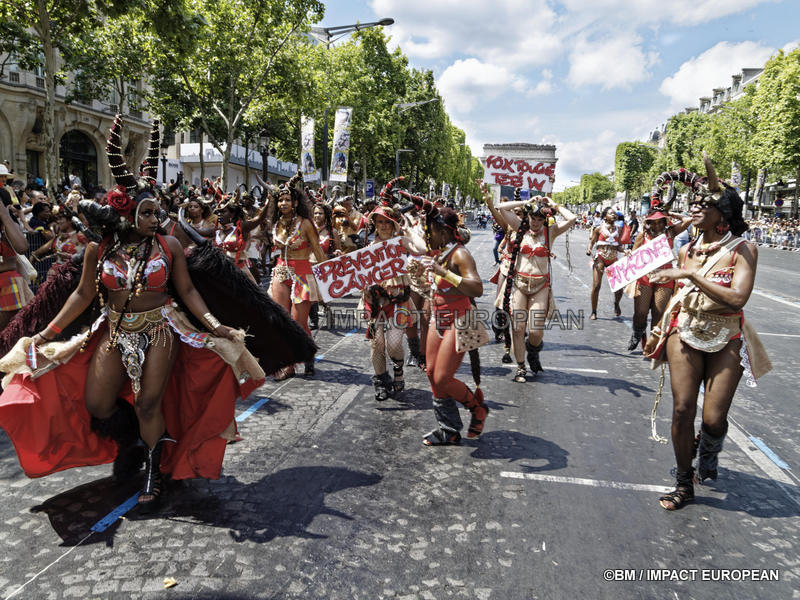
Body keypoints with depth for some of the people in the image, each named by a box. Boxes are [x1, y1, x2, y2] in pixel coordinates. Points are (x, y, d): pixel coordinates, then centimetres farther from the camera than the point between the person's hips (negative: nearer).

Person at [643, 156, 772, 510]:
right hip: (685, 334, 3)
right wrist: (659, 330, 18)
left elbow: (738, 298, -23)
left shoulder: (742, 250, -8)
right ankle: (684, 484, 12)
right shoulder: (688, 250, 7)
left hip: (726, 341, -3)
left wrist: (692, 275, -23)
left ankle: (709, 450, 33)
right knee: (682, 409, -4)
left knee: (714, 418, -5)